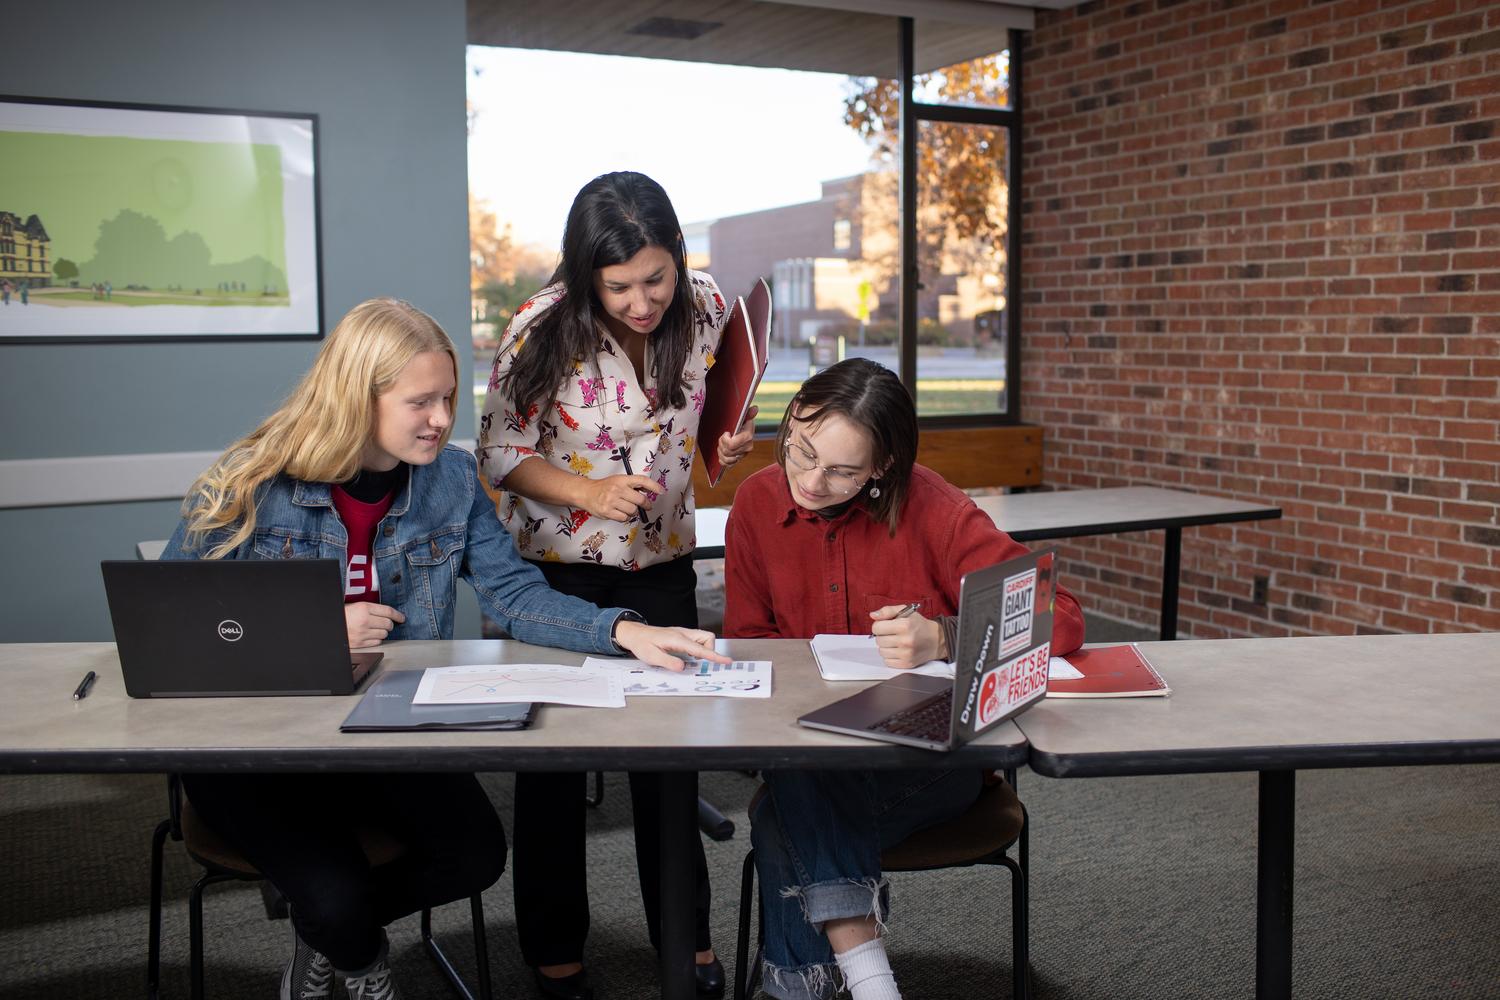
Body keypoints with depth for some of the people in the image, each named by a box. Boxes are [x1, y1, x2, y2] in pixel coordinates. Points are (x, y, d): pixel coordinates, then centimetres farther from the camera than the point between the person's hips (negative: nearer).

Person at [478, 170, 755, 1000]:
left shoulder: (709, 312, -10)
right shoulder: (542, 330, -19)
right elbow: (500, 451, -11)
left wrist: (730, 438, -9)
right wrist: (587, 492, -25)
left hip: (661, 563, 3)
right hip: (554, 566, -2)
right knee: (553, 756, 9)